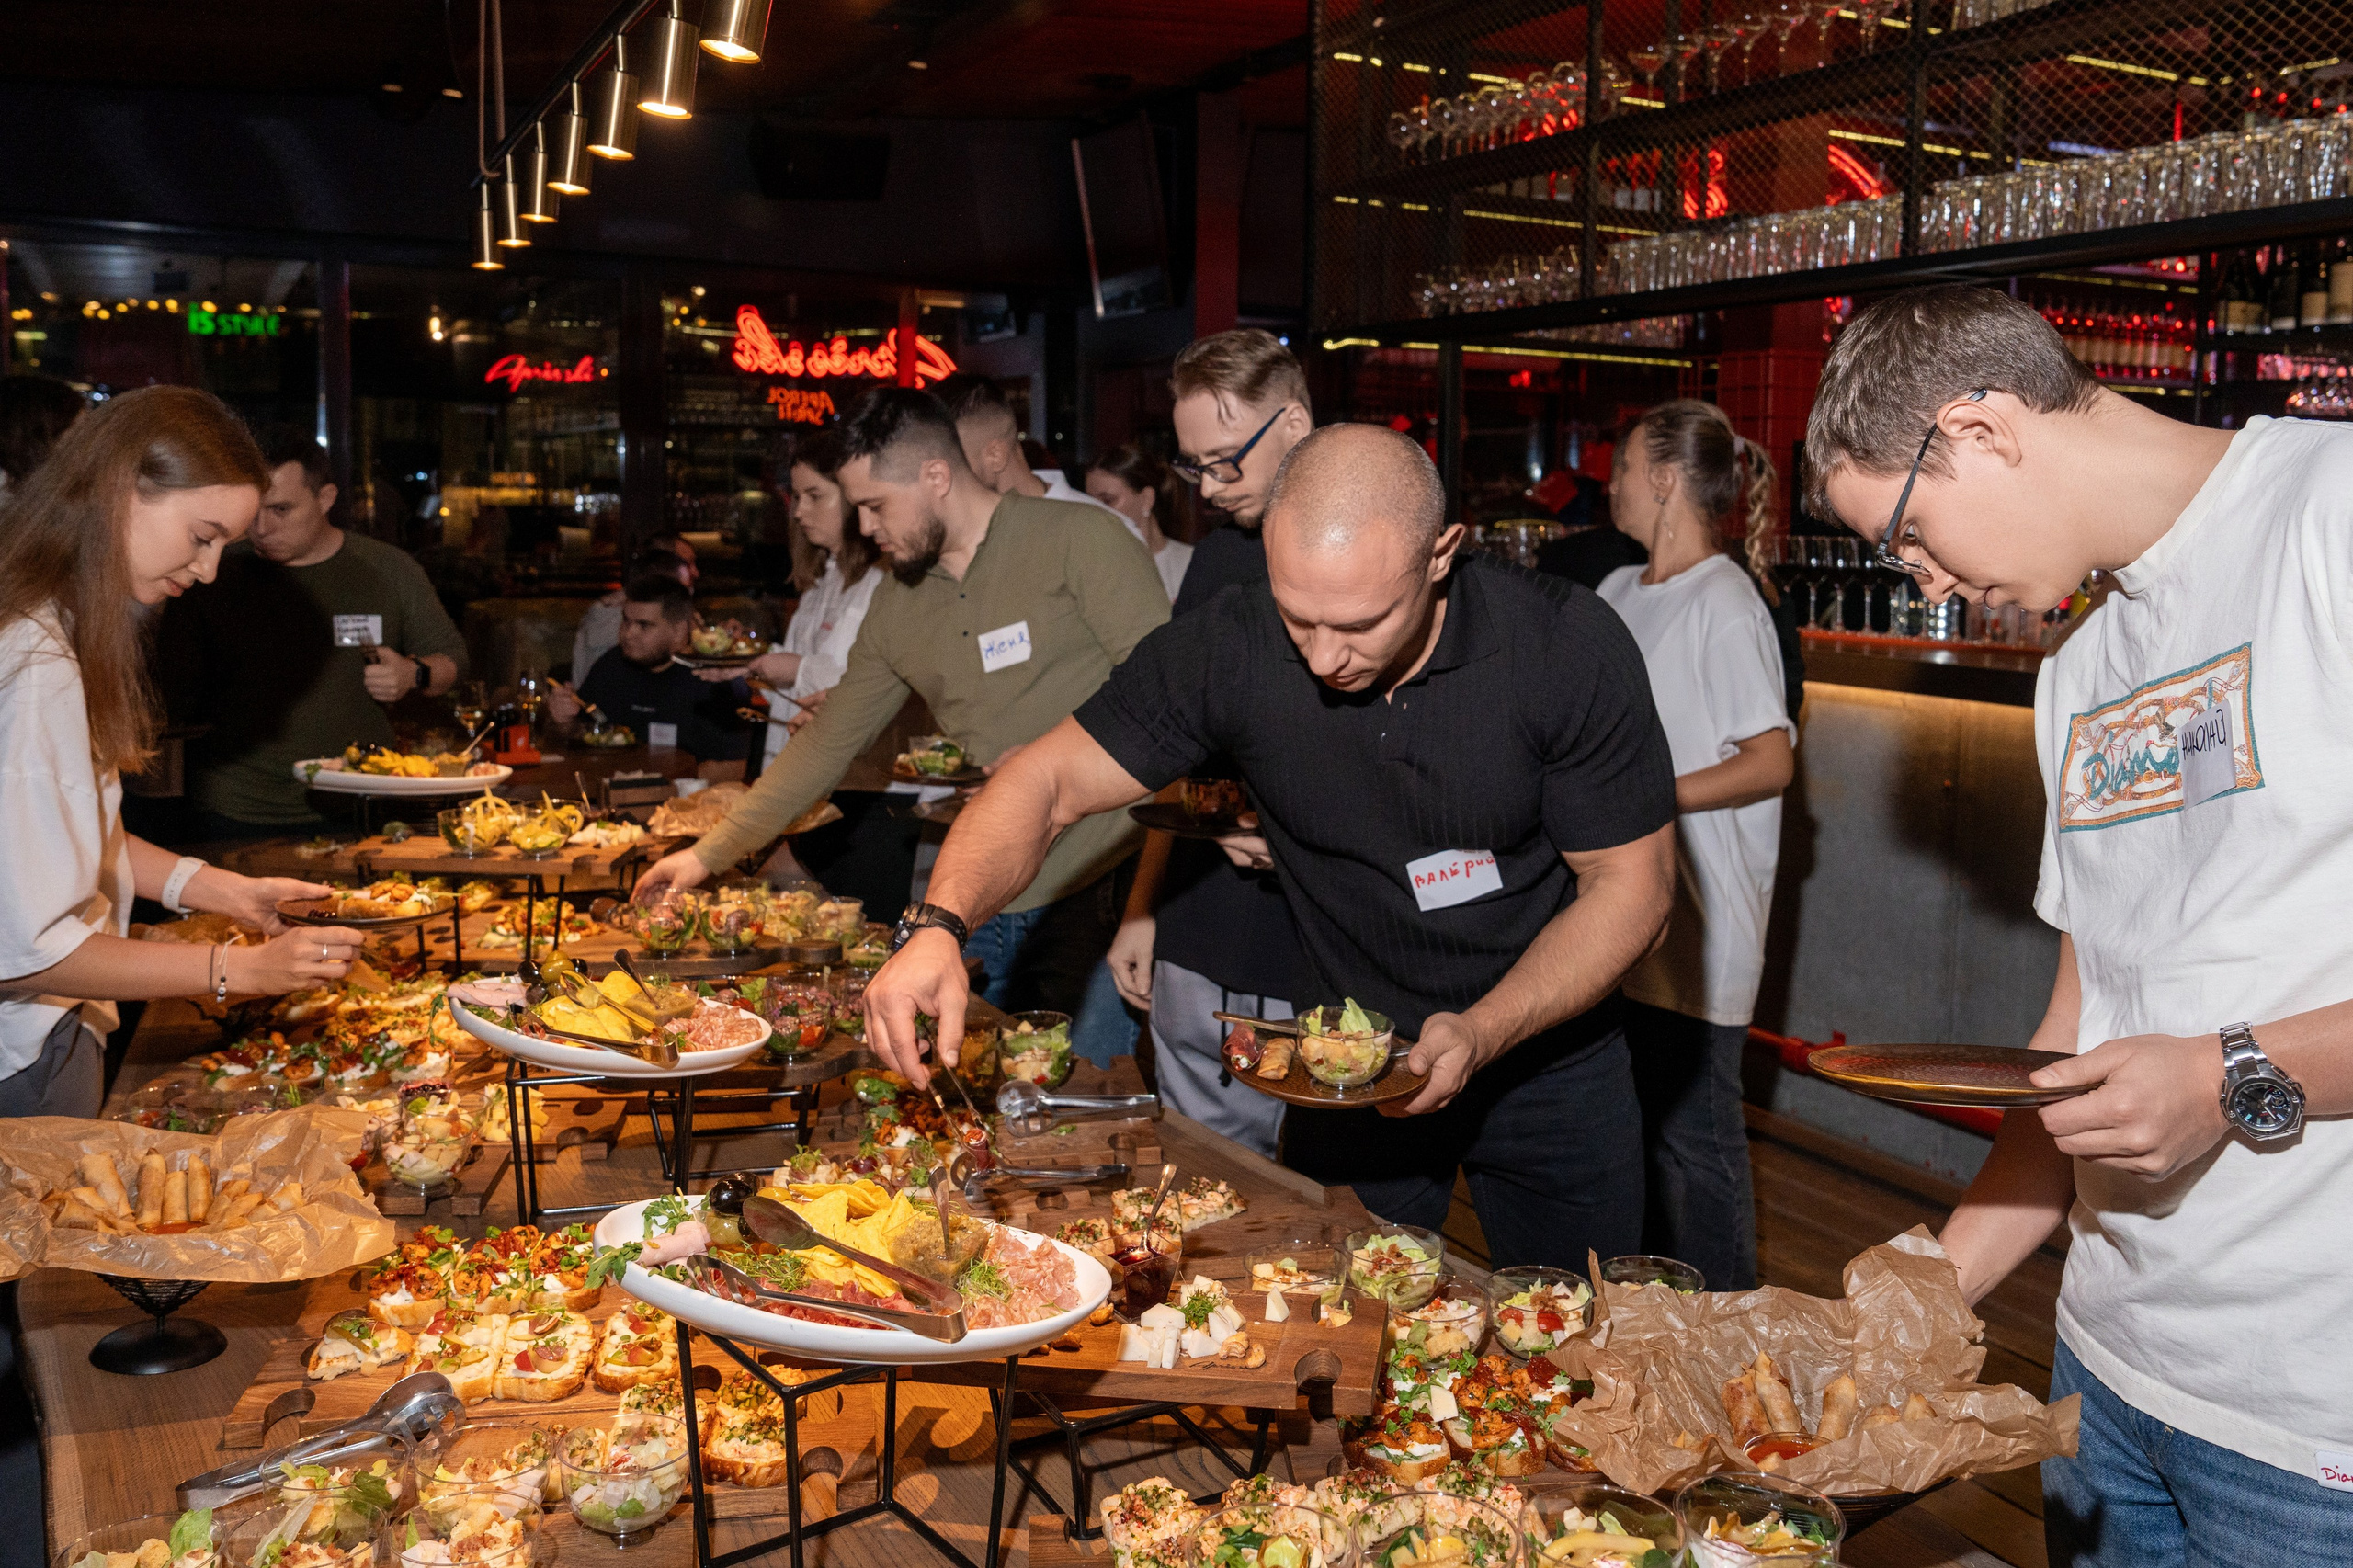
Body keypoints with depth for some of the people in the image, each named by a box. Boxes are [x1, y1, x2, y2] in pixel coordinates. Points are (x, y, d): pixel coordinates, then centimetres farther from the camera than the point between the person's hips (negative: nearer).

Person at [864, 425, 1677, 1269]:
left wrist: (1483, 1033, -27)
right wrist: (938, 925, -35)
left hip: (1549, 1057, 0)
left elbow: (1631, 883, -15)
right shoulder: (1232, 647, -19)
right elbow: (1048, 782, -16)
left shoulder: (1569, 646, -22)